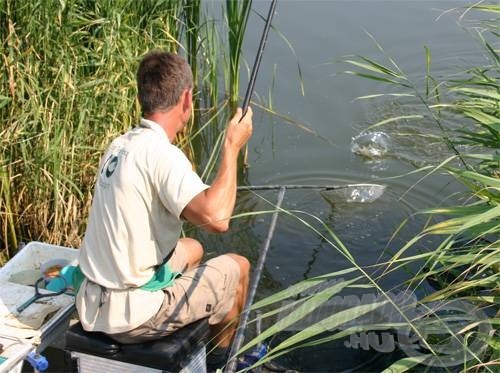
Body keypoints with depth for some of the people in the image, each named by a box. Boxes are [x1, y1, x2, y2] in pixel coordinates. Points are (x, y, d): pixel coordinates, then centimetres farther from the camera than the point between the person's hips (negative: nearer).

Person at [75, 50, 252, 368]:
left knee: (192, 248, 31)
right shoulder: (160, 152, -21)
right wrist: (232, 147, -20)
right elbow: (217, 218, -32)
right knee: (238, 268, 13)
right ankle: (222, 360, 35)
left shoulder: (121, 145, 5)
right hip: (131, 318, -8)